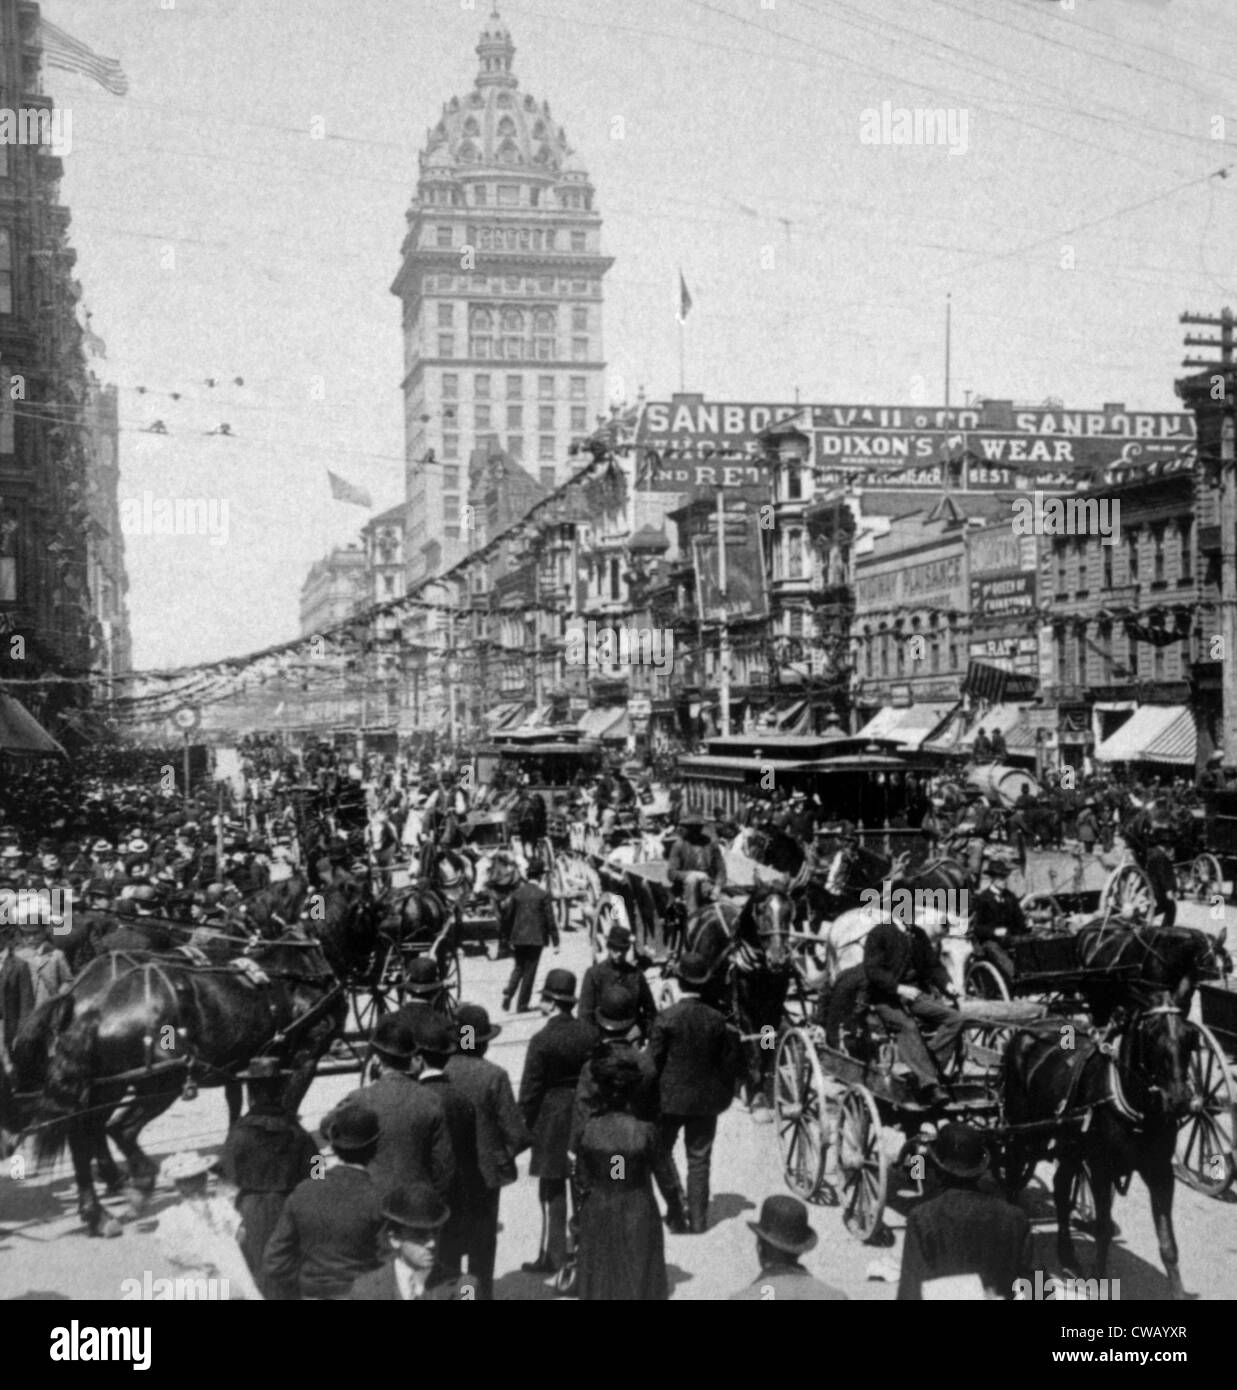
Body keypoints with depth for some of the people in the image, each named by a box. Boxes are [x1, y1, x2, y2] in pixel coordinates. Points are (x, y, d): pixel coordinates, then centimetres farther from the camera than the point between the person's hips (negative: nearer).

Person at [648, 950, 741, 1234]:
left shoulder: (666, 1018, -14)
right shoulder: (717, 1019, -6)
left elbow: (653, 1061, -10)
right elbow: (726, 1062, 1)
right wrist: (723, 1096, 14)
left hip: (670, 1097, -2)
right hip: (705, 1100, 2)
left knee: (661, 1149, 16)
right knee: (699, 1160, 11)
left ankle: (677, 1205, 1)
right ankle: (698, 1219, 14)